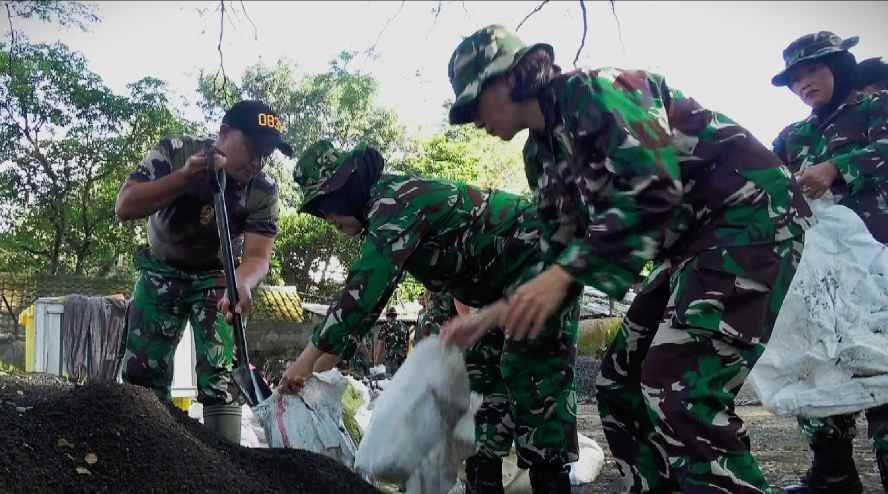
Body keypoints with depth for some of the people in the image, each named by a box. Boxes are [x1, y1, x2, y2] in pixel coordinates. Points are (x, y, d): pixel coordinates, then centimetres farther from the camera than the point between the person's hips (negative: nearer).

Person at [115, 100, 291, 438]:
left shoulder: (263, 190, -21)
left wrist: (242, 283, -50)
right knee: (141, 371, -1)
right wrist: (186, 175, -40)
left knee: (221, 376, -14)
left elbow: (257, 254, -27)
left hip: (217, 276, -1)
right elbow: (124, 208, -28)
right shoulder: (174, 152, -21)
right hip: (162, 269, 1)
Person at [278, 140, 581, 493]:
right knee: (483, 374, 8)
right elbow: (369, 293, 12)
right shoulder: (384, 210, 10)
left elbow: (365, 286, -30)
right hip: (507, 280, 11)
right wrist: (323, 359, 8)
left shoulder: (395, 199, -22)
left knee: (532, 376, -14)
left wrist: (310, 355, -25)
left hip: (540, 259, -10)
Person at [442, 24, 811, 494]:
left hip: (751, 211, -10)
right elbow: (562, 253, 15)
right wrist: (489, 317, 8)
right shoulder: (542, 154, 12)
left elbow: (654, 187, -28)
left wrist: (564, 273, -30)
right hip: (693, 241, 10)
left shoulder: (592, 91, -15)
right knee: (619, 383, 7)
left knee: (681, 390, -21)